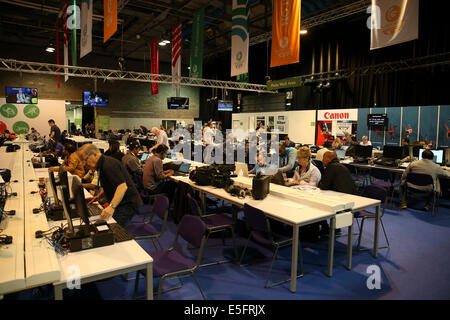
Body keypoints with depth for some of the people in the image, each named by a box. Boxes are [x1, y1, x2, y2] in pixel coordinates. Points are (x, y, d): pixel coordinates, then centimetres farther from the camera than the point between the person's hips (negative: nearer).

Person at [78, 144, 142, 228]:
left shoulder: (109, 165, -18)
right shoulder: (102, 165, 16)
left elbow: (123, 186, -30)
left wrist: (112, 206, -38)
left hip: (128, 204, -10)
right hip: (120, 204, 10)